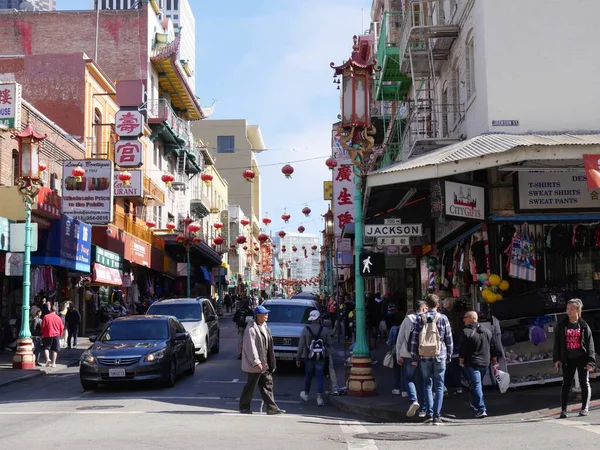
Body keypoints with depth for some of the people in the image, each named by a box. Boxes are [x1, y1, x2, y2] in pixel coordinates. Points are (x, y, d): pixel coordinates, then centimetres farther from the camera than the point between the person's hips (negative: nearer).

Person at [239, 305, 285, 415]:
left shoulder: (264, 327, 13)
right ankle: (244, 407, 16)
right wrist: (256, 362, -25)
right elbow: (251, 347, -21)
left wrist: (270, 362, 17)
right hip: (255, 364, -9)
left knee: (267, 384, 7)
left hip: (264, 363, 9)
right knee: (250, 386, 2)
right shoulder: (251, 329, -17)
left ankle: (272, 408, 8)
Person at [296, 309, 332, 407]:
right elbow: (329, 343, 2)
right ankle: (319, 398, -8)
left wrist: (298, 358, 0)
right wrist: (327, 353, 20)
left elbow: (301, 345, -6)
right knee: (320, 377, 1)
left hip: (309, 357, 0)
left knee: (308, 376, 17)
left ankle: (306, 394, 35)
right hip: (321, 358, 0)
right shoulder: (324, 330, -3)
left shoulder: (305, 330, -7)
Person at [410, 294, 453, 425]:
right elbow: (449, 339, 2)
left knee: (427, 384, 11)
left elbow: (414, 339, 0)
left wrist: (414, 357, 6)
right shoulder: (443, 318, -1)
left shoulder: (420, 318, 0)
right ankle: (437, 416, 1)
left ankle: (429, 413, 1)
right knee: (439, 386, 5)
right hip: (439, 356, -1)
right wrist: (448, 356, 13)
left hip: (424, 356, 1)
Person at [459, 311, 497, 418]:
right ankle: (475, 403, 37)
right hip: (485, 363, 6)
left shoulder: (466, 332, -13)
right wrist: (495, 361, 19)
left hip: (471, 364, -6)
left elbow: (462, 349, -13)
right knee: (479, 384, 22)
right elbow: (493, 348, 11)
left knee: (476, 385, -5)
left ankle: (481, 409, -12)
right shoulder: (487, 331, 7)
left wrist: (461, 361, -1)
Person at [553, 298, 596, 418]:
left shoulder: (584, 326, -1)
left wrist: (590, 361, -9)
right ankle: (563, 409, 2)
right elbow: (557, 342, 3)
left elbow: (590, 344, -2)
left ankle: (584, 408, 10)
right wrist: (556, 359, -3)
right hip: (567, 359, 1)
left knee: (584, 383, 2)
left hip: (582, 358, -1)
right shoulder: (562, 325, 1)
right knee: (566, 384, 1)